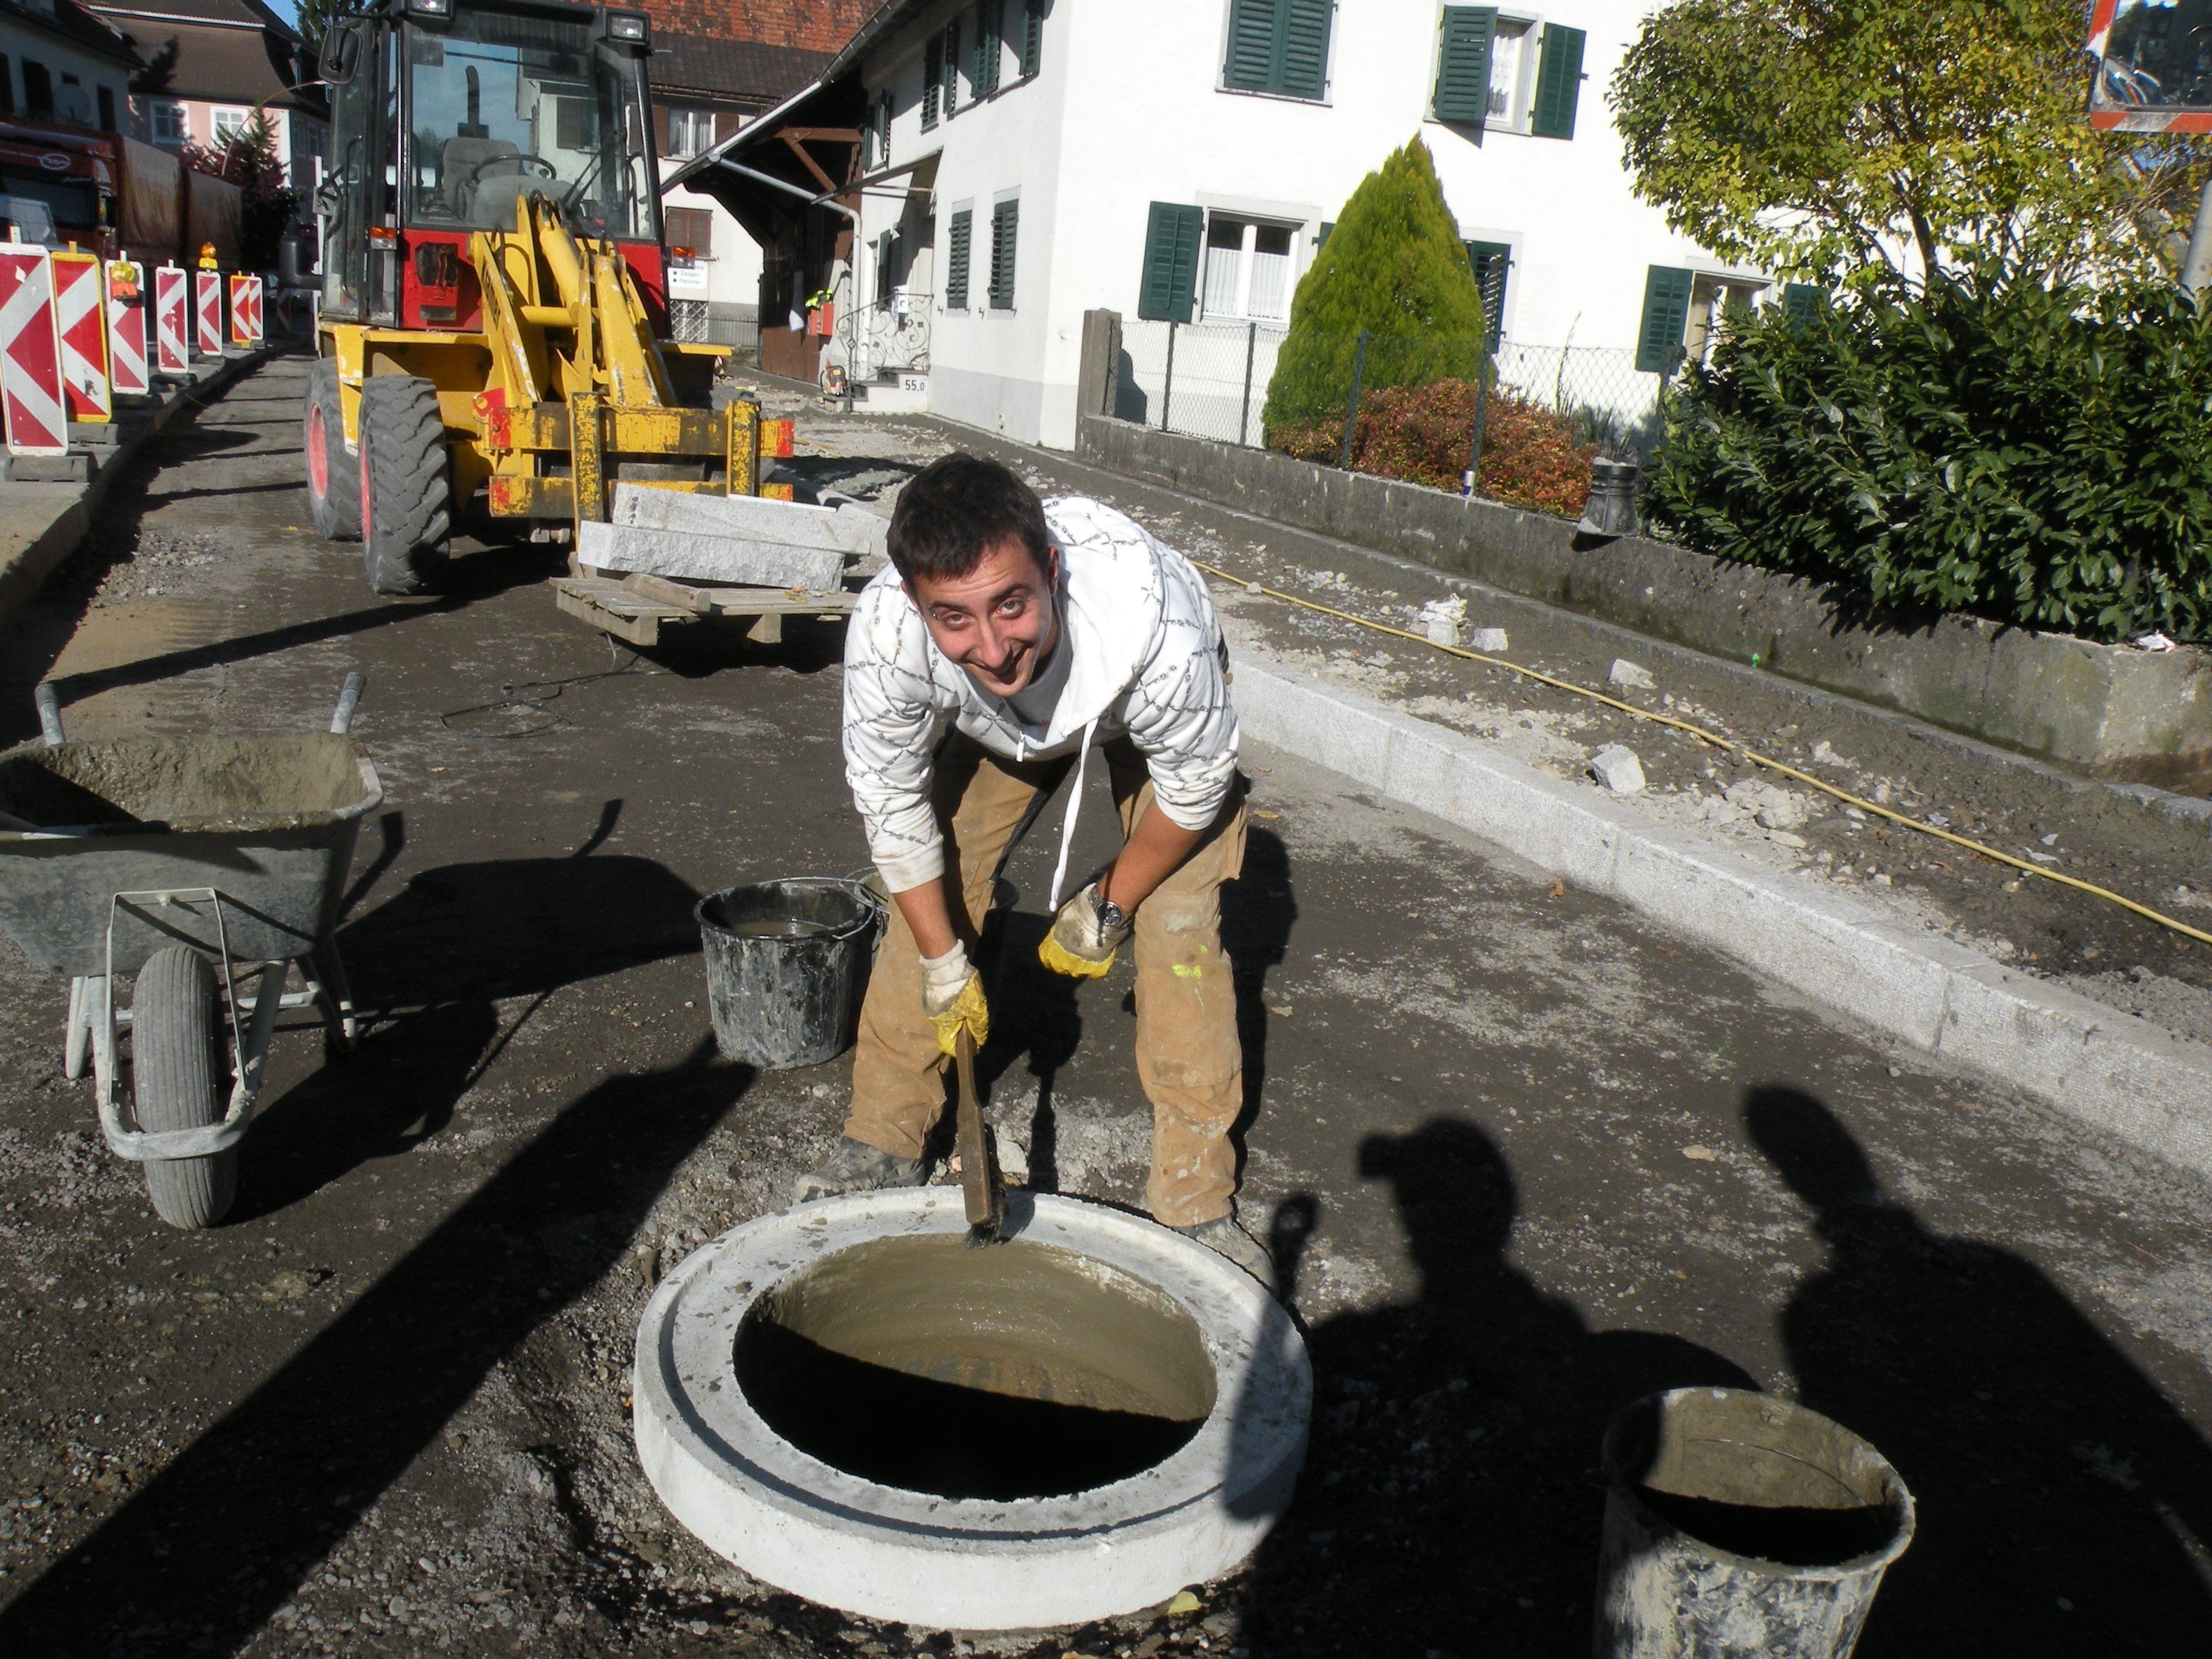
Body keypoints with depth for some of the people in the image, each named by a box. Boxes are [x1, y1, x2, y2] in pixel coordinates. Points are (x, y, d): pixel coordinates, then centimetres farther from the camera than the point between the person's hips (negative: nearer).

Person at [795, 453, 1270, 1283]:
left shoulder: (1156, 622, -46)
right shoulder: (883, 636, -38)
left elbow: (1195, 787, -24)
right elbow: (891, 801, -19)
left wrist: (1109, 908, -12)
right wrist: (943, 962, -12)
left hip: (1149, 714, -2)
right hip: (991, 723, 3)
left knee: (1180, 931, -11)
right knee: (926, 900, -2)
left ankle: (1196, 1199, 4)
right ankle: (881, 1147, 18)